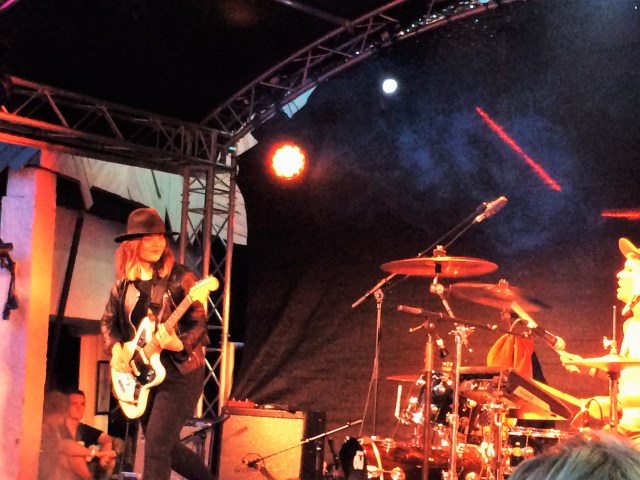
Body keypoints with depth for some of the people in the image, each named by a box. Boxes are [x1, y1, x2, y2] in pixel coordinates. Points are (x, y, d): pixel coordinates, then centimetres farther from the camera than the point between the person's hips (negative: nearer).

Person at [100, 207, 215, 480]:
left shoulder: (179, 278, -9)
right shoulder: (124, 282, 4)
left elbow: (200, 323, -11)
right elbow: (108, 321, 14)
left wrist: (180, 344, -30)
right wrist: (115, 348, -5)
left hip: (179, 371, -5)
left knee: (157, 445, -12)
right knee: (166, 446, 14)